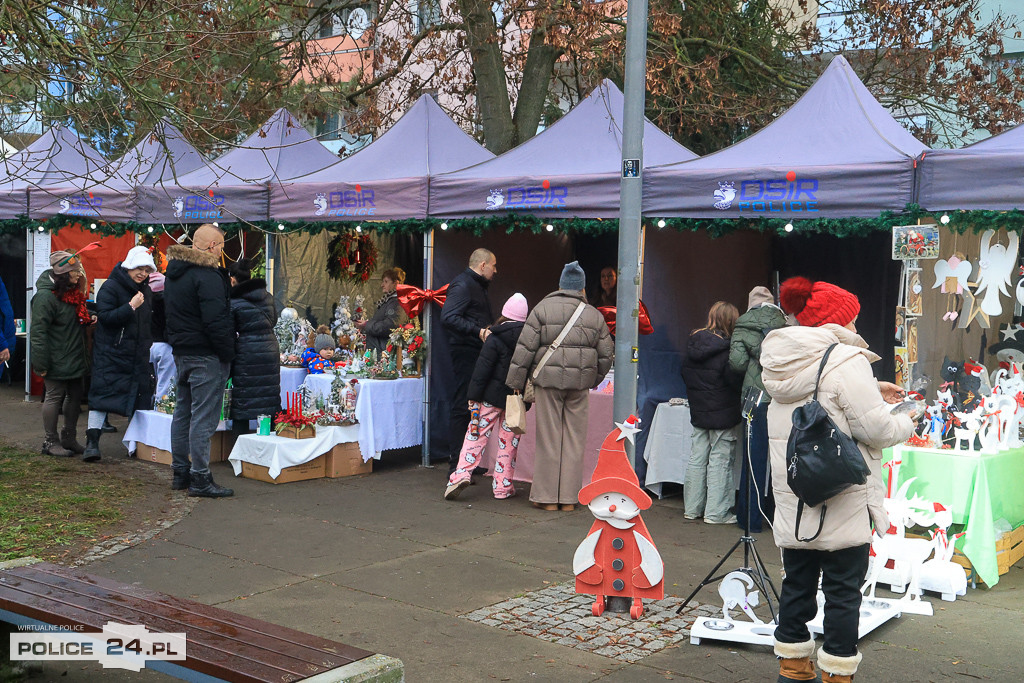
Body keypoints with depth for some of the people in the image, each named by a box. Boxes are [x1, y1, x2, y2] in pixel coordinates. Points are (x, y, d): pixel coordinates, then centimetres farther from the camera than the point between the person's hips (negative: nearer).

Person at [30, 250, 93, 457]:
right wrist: (41, 363, -21)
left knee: (75, 396, 13)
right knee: (54, 397, 0)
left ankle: (69, 438, 25)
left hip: (76, 359, 9)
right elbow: (38, 332, -20)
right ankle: (50, 442, 11)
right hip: (57, 361, -9)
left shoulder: (73, 291, 10)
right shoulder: (45, 296, -18)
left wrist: (88, 321, 3)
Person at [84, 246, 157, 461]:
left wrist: (147, 343, 17)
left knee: (140, 398, 6)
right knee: (102, 395, -10)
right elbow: (105, 316, -18)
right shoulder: (111, 287, -8)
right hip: (111, 353, -6)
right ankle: (92, 442, -8)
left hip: (138, 355, 7)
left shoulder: (145, 290, 14)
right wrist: (131, 307, -24)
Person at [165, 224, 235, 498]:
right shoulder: (206, 275, -17)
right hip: (205, 356, -10)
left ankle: (180, 472, 22)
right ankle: (200, 478, -4)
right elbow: (216, 321, -22)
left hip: (181, 352, 10)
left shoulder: (174, 272, 14)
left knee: (183, 412, 15)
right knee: (204, 416, -6)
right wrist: (228, 353, -14)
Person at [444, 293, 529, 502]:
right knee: (509, 439, 8)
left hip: (493, 395, -3)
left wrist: (473, 395, -7)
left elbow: (483, 368, -10)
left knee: (477, 433, 3)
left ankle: (462, 473, -10)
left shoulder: (495, 338, -7)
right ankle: (503, 486, 10)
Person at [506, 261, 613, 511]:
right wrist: (593, 379, 26)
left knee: (549, 438, 3)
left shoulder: (543, 308, 0)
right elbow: (606, 354, 11)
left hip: (548, 380, -2)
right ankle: (569, 498, 11)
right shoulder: (594, 315, 9)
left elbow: (525, 348, -4)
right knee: (574, 439, 8)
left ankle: (547, 496, 8)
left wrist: (515, 382, 1)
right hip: (580, 384, 2)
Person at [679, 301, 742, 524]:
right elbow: (736, 382, -16)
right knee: (720, 461, 1)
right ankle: (716, 512, 4)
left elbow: (685, 375, 11)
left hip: (698, 412, 6)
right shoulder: (726, 350, -17)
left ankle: (692, 508, 19)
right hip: (723, 414, -6)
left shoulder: (692, 343, 2)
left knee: (697, 459, 13)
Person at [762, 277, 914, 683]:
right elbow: (875, 429, -16)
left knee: (797, 582, 16)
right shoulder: (845, 360, -16)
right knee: (844, 589, 4)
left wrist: (871, 390, 15)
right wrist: (906, 423, 4)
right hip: (841, 501, -7)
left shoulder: (780, 362, 9)